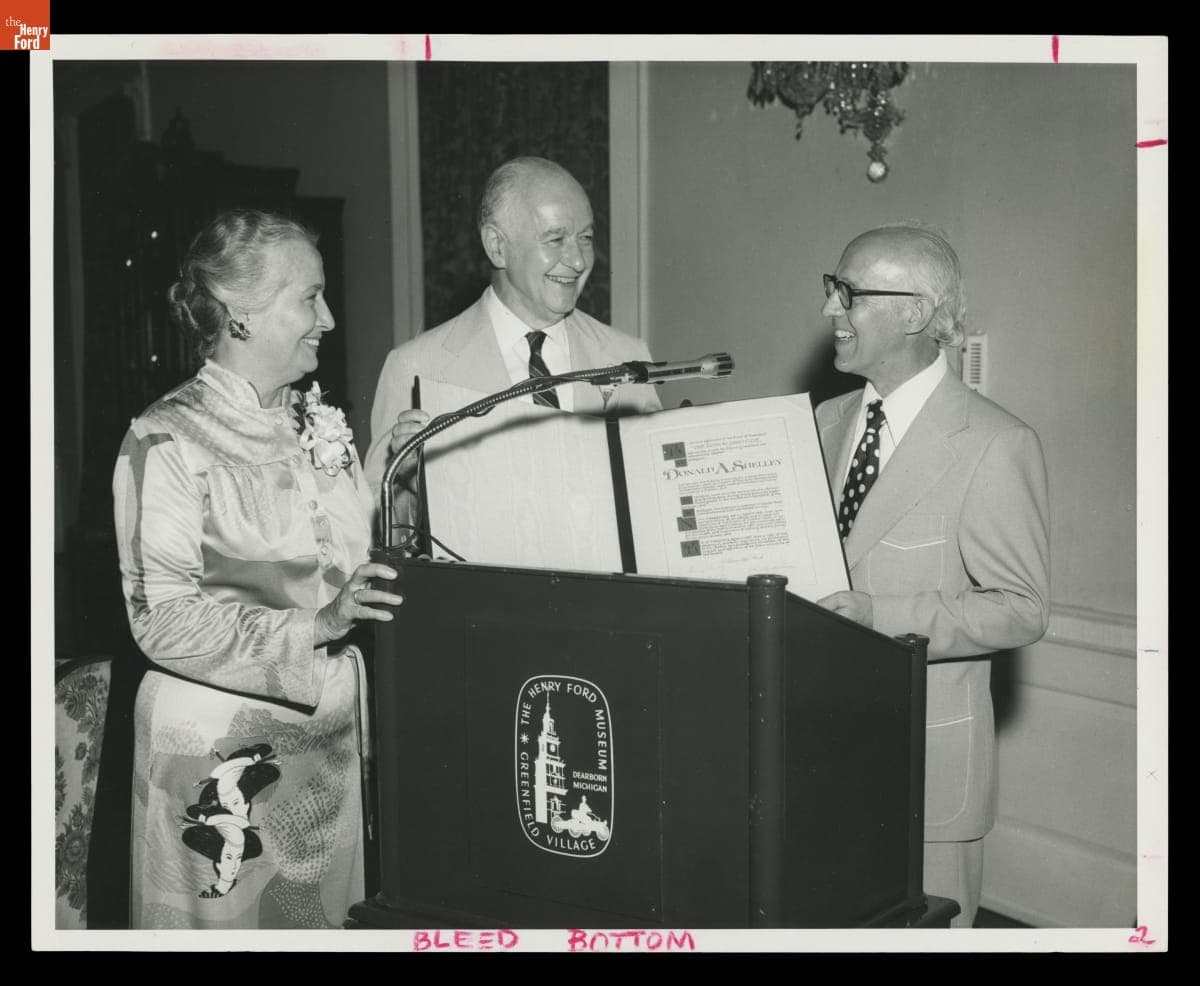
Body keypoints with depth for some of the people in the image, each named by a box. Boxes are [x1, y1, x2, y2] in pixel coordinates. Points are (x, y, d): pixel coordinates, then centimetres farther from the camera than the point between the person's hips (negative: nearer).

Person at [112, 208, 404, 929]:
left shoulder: (322, 425, 11)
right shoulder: (170, 439, -10)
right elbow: (162, 619, -17)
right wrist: (314, 626, -25)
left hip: (330, 729, 6)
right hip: (220, 741, -6)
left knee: (329, 912, 12)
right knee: (232, 919, 5)